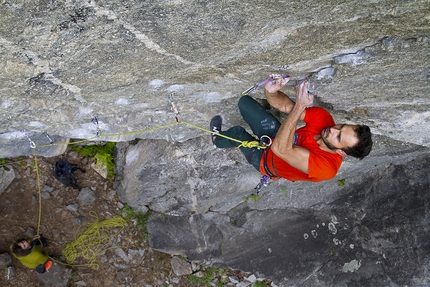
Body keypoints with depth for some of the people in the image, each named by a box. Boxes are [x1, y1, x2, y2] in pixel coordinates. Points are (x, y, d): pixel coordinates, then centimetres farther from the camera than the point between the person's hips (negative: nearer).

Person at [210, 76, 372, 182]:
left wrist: (300, 106, -50)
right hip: (277, 134, 5)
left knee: (238, 132, -21)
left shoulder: (326, 167, -41)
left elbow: (281, 149, -47)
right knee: (244, 101, 0)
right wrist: (271, 92, -44)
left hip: (266, 159, -5)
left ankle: (218, 140, 20)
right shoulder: (324, 118, -26)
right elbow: (285, 106, -21)